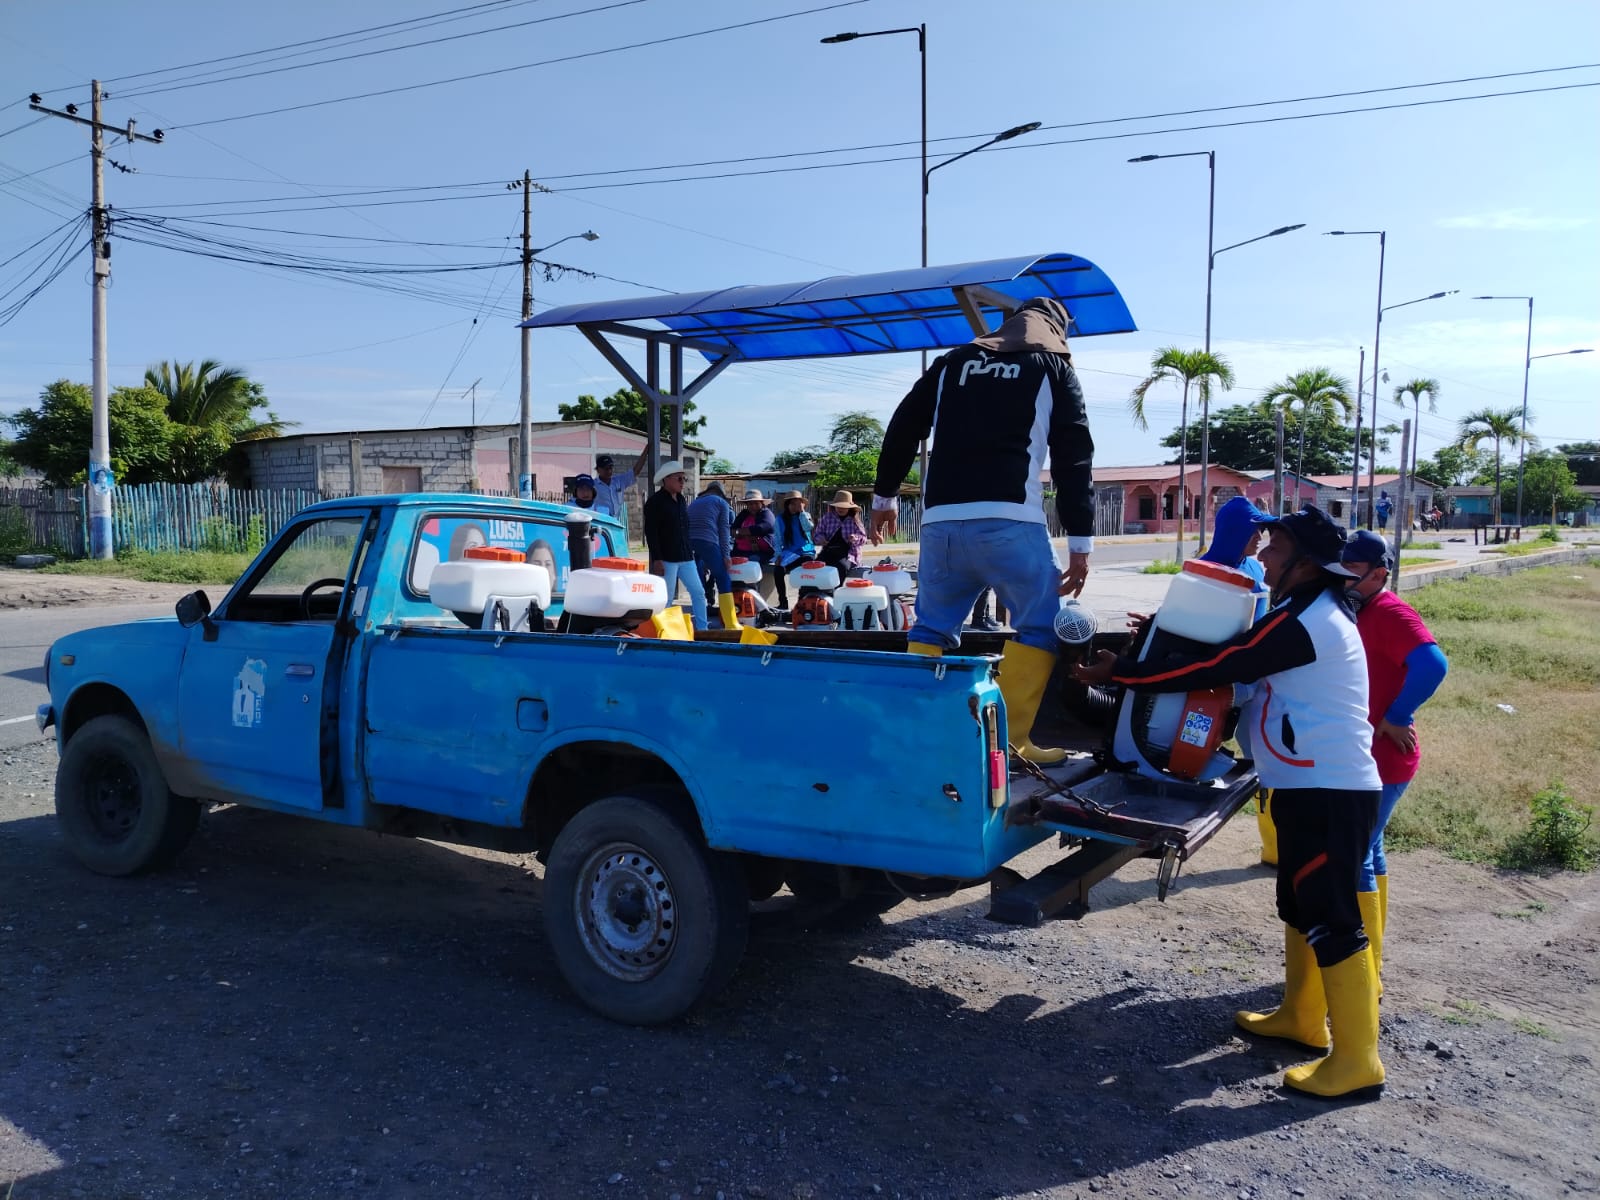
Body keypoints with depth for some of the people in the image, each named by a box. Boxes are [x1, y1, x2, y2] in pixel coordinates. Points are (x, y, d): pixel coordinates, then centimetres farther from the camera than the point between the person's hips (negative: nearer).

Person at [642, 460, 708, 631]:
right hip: (666, 558, -8)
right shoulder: (655, 502, -8)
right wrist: (656, 559, -19)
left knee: (698, 592, 6)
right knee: (666, 598, -3)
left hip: (685, 557, 8)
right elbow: (650, 532, -13)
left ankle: (702, 629, 13)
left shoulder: (681, 500, 16)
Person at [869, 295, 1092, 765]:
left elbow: (902, 430, 19)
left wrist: (884, 496, 30)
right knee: (1040, 626, 6)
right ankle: (1010, 740, -3)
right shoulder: (1054, 367, 12)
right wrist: (1080, 543, 3)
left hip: (940, 520, 4)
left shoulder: (951, 362, 20)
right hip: (1009, 521, -4)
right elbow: (1074, 458, 4)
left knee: (931, 627, 15)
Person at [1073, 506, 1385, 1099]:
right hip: (1314, 786, 11)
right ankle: (1301, 1016, 34)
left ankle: (1356, 1059, 4)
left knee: (1332, 919, -4)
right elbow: (1232, 654, 20)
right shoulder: (1314, 611, 12)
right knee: (1300, 905, 20)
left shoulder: (1301, 623, -21)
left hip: (1328, 792, -11)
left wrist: (1119, 671, -15)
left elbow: (1210, 669, -21)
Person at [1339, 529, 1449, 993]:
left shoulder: (1389, 612, -18)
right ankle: (1369, 959, 30)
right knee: (1367, 852, 17)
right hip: (1360, 757, 10)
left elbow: (1432, 664, -33)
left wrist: (1395, 719, -24)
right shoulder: (1357, 613, 11)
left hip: (1380, 760, -10)